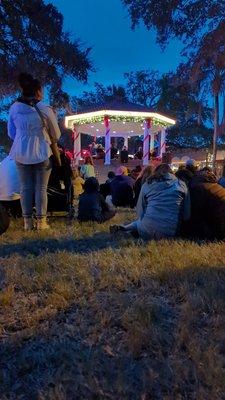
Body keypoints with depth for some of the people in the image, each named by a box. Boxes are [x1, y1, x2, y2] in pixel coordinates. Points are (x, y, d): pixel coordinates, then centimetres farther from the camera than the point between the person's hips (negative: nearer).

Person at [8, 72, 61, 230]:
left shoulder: (14, 108, 0)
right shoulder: (45, 110, -11)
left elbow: (11, 133, 9)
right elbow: (56, 135, 0)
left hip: (21, 153, 3)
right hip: (41, 152, -3)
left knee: (25, 187, 10)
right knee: (41, 188, 5)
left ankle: (27, 222, 14)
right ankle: (41, 222, 10)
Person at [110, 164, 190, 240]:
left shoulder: (147, 185, 12)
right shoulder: (181, 185, 13)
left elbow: (140, 212, 13)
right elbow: (187, 214, 10)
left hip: (148, 230, 0)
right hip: (171, 231, 0)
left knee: (140, 221, 32)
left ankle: (122, 228, 7)